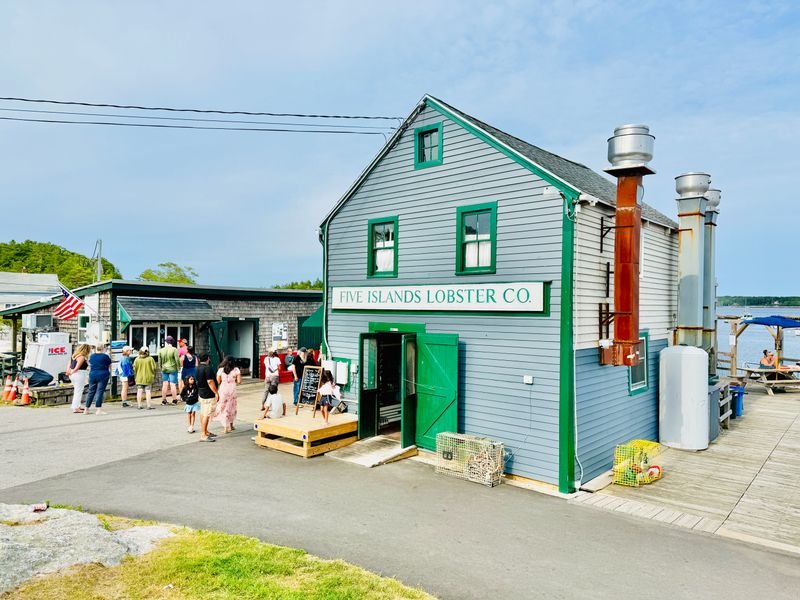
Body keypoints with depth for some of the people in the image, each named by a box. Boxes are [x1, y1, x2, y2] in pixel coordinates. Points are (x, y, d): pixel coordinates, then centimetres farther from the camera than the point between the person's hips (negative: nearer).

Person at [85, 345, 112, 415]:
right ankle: (98, 409, -8)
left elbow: (90, 365, 22)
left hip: (92, 375, 4)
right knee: (100, 392, -5)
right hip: (103, 375, -4)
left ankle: (87, 409, 16)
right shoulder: (105, 356, -4)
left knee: (91, 392, 11)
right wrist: (110, 374, 22)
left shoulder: (91, 356, 9)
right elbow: (110, 366, 6)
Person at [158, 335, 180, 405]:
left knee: (165, 384, 9)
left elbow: (159, 361, 10)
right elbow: (177, 360, -13)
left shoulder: (161, 350, 2)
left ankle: (163, 400, 13)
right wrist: (179, 367, 1)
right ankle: (174, 400, 3)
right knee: (173, 385, 0)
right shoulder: (174, 350, -11)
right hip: (172, 369, -4)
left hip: (164, 369, 4)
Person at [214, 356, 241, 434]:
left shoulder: (221, 370, -3)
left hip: (223, 390, -1)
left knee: (224, 408, 7)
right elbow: (239, 381, -6)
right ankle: (231, 425, 29)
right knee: (231, 407, 17)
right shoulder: (236, 370, -3)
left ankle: (227, 427, 5)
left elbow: (218, 382, -1)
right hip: (232, 390, 1)